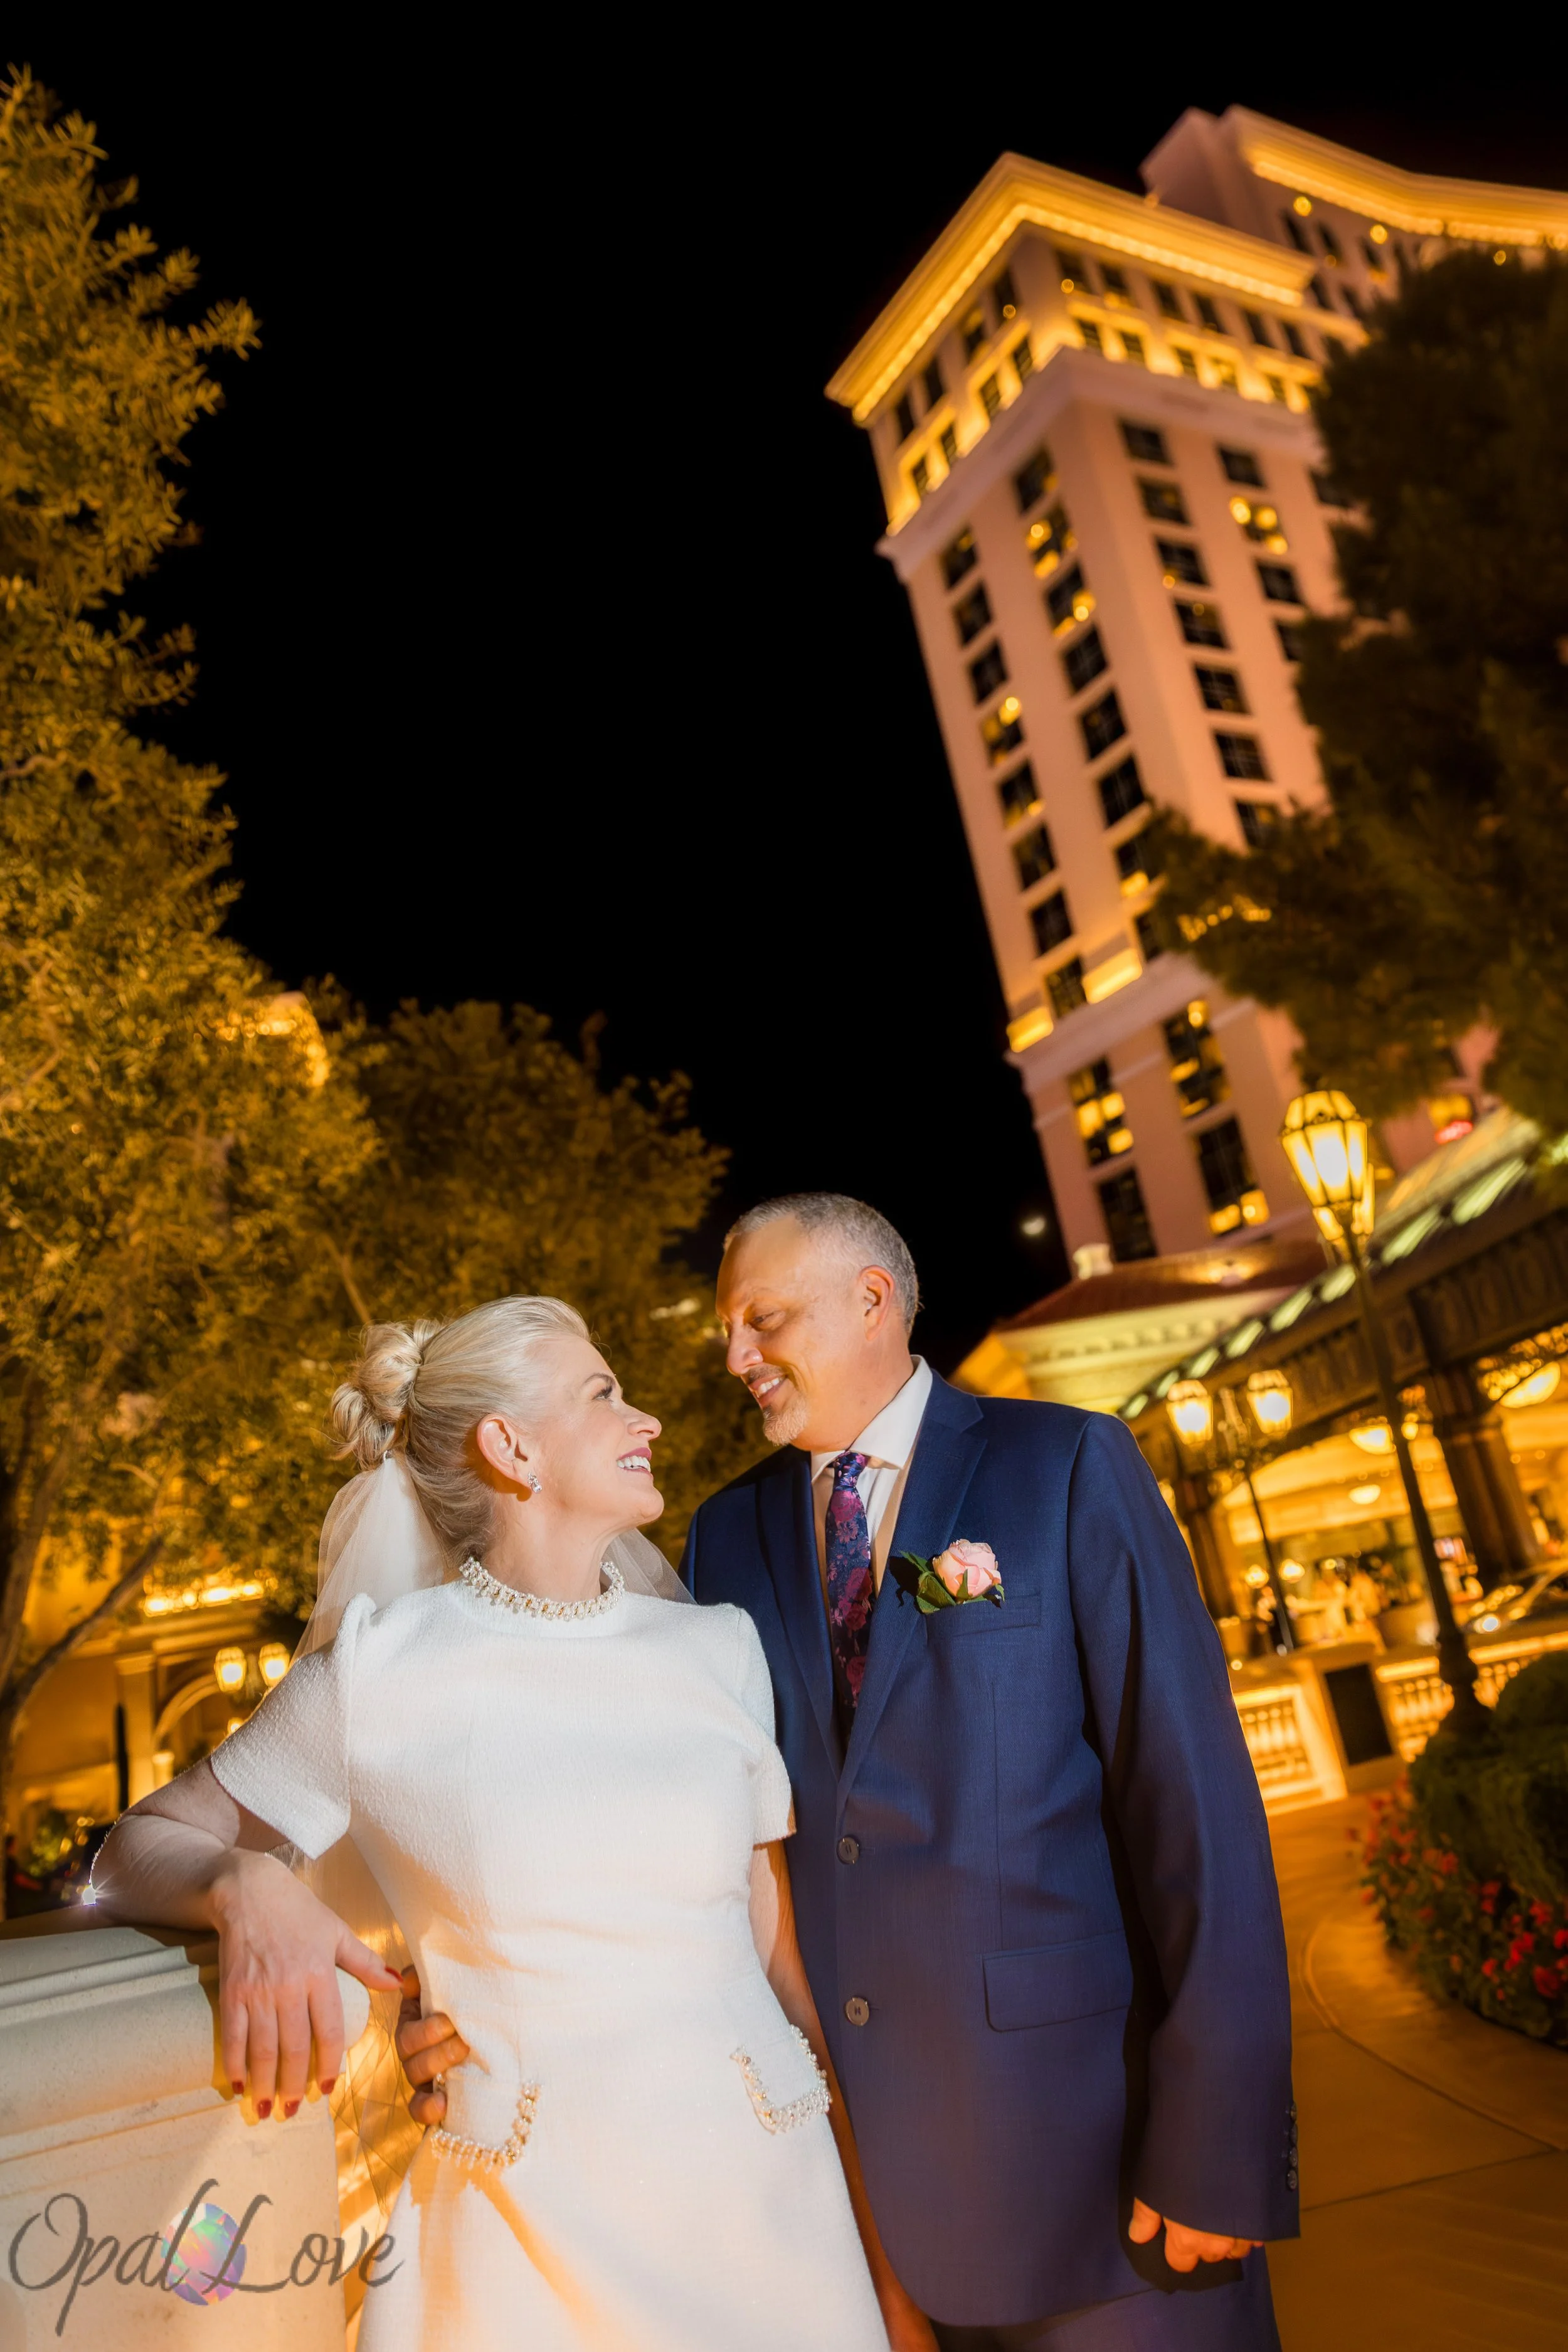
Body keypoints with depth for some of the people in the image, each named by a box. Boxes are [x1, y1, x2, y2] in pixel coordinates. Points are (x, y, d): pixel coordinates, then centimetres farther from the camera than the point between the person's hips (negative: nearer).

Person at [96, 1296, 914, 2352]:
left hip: (763, 2193, 3)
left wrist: (880, 2252, 8)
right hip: (528, 2228, -2)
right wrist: (246, 1887, -17)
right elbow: (142, 1846, 5)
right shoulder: (383, 1669, -7)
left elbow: (779, 1950, 6)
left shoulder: (719, 1647, 2)